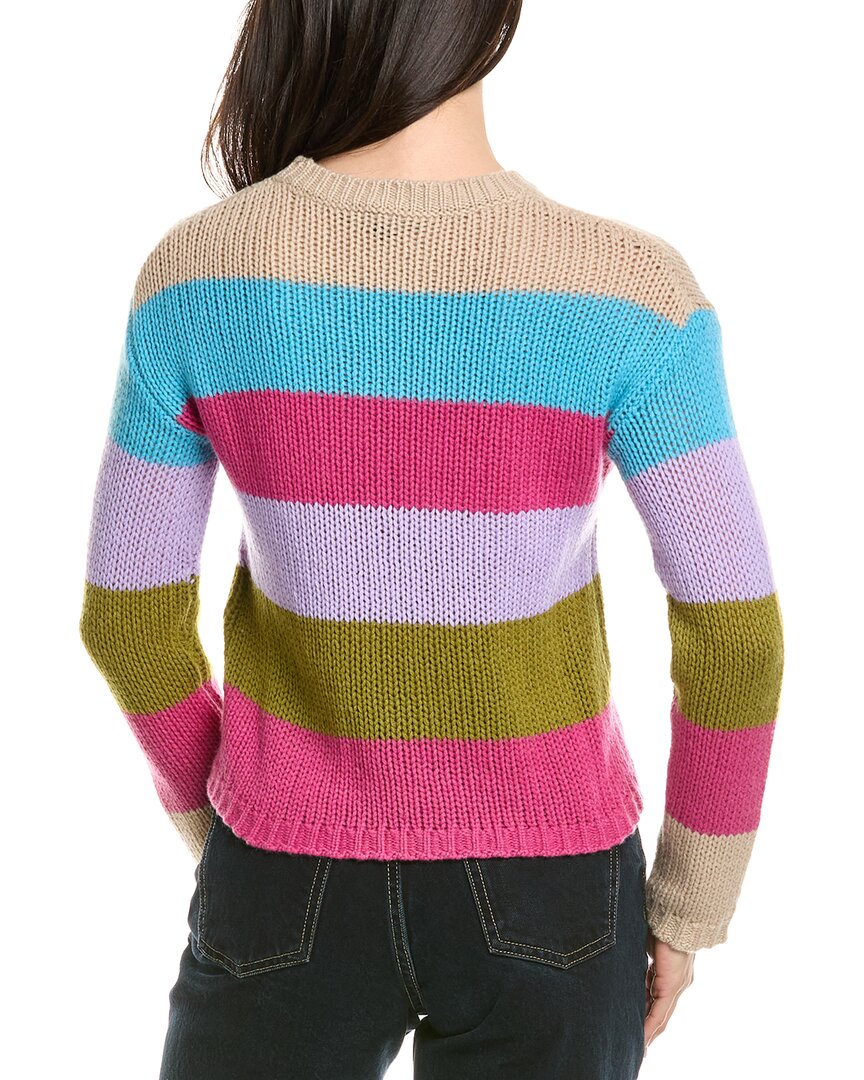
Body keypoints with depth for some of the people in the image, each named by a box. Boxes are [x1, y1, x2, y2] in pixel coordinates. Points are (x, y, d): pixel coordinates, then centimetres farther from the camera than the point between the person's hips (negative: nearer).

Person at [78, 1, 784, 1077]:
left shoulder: (193, 276, -14)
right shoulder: (627, 292, -19)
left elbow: (129, 616, -6)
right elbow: (733, 640, -15)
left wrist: (209, 821, 12)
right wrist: (692, 900, 3)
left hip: (293, 892, 1)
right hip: (539, 900, 0)